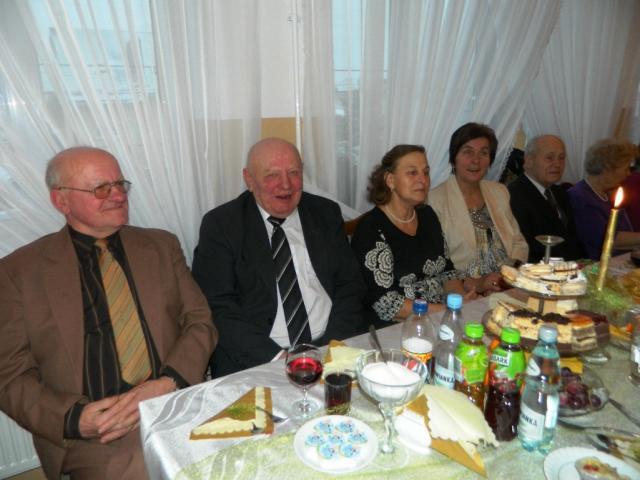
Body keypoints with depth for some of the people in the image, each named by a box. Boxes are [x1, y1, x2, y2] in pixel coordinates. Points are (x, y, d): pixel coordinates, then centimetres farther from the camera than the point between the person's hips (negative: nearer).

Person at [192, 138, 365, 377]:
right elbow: (217, 307, -7)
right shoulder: (221, 225, -2)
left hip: (328, 350, 3)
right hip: (254, 362, -3)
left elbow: (349, 285, 7)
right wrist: (277, 357, -17)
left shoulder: (326, 214, 7)